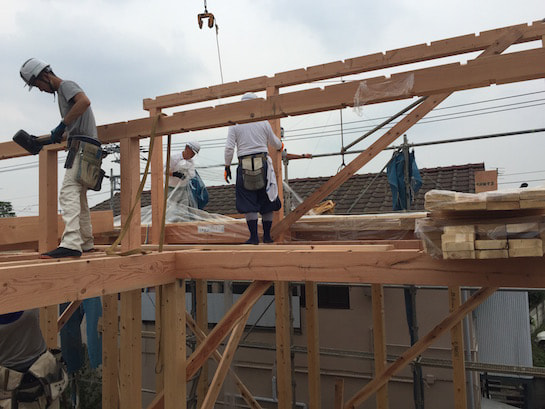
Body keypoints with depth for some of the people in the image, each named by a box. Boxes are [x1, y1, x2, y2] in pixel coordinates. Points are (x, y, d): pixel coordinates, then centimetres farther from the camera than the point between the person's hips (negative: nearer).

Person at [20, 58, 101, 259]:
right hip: (83, 149, 10)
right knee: (79, 199, 13)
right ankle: (86, 243, 20)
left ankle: (71, 244, -28)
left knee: (69, 193, -20)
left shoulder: (66, 85, -1)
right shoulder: (62, 92, 28)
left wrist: (61, 125, -21)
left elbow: (84, 101, -23)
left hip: (81, 146, -10)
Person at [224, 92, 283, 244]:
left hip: (244, 167, -1)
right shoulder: (263, 122, 6)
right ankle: (267, 236, 15)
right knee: (267, 202, 10)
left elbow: (229, 148, -3)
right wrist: (280, 146, 40)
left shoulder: (235, 124, 2)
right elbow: (274, 142, 18)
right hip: (263, 164, 1)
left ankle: (254, 237, 1)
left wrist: (227, 167, 7)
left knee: (249, 204, 4)